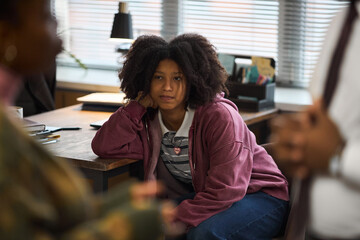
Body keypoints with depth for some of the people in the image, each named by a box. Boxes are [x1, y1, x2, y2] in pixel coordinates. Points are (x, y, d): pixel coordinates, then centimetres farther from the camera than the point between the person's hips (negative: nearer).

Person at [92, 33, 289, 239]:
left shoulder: (219, 116, -23)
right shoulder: (149, 121, -3)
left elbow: (224, 192, -28)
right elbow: (103, 146, -13)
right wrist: (140, 104, -15)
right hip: (201, 197, 6)